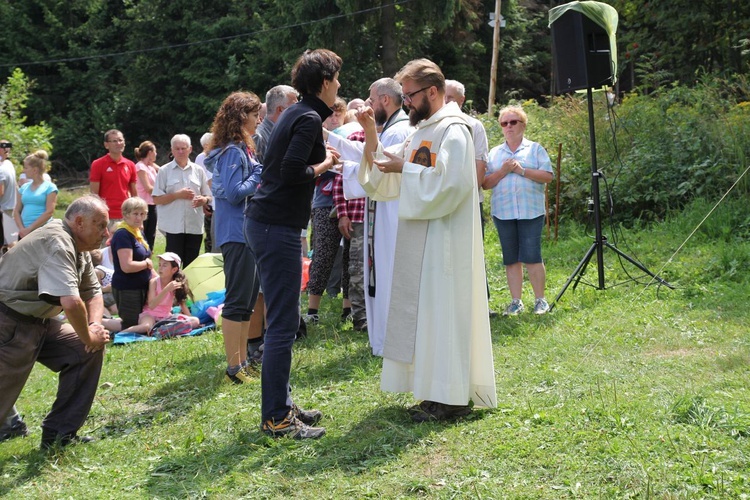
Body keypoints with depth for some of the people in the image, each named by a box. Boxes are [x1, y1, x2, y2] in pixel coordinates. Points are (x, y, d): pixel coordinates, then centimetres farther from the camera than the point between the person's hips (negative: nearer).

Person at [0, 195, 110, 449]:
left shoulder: (78, 248, 8)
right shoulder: (57, 244, -23)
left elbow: (93, 292, 18)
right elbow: (71, 303, -34)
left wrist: (95, 327, -2)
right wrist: (88, 336, -17)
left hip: (38, 323, 10)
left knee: (90, 351, 5)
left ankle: (59, 433, 10)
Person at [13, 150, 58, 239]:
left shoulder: (49, 187, -2)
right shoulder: (24, 188, 14)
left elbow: (49, 212, -10)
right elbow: (17, 211, 11)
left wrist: (30, 228, -13)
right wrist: (22, 228, -6)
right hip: (24, 233, 6)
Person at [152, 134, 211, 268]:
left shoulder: (198, 170, 12)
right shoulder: (165, 171, 4)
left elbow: (208, 196, 14)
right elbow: (157, 199, -1)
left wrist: (203, 200, -9)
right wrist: (178, 195, -12)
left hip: (195, 226, 3)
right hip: (173, 226, -3)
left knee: (191, 264, 7)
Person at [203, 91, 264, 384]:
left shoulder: (239, 149, 17)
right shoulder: (233, 152, -14)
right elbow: (234, 192, -21)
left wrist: (258, 173, 9)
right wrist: (259, 173, -12)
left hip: (244, 232, 11)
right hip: (237, 233, -11)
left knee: (247, 301, 14)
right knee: (238, 301, -7)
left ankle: (243, 362, 21)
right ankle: (234, 368, -4)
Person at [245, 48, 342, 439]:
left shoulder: (297, 114, 16)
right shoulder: (309, 119, -13)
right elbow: (292, 173, -24)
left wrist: (322, 154, 12)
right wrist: (324, 165, -7)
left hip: (264, 222, 10)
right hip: (277, 226, -10)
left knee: (281, 319, 16)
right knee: (283, 323, -6)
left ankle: (281, 405, 25)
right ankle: (276, 418, -2)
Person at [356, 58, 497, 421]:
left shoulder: (453, 130, -12)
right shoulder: (423, 131, 16)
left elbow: (449, 182, -24)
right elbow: (384, 177, 17)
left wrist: (405, 167, -14)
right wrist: (371, 135, 5)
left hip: (444, 241, -9)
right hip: (421, 240, 9)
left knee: (443, 311, -6)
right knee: (425, 311, 11)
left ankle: (452, 398, 1)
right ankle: (438, 391, 18)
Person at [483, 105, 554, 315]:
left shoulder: (535, 149, 7)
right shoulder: (494, 153, 13)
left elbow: (548, 176, -4)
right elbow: (485, 183, 5)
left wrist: (522, 170, -12)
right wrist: (503, 171, -10)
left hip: (531, 211, -3)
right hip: (503, 212, 3)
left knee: (531, 257, -7)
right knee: (511, 259, 6)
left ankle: (540, 300, 4)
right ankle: (516, 301, 13)